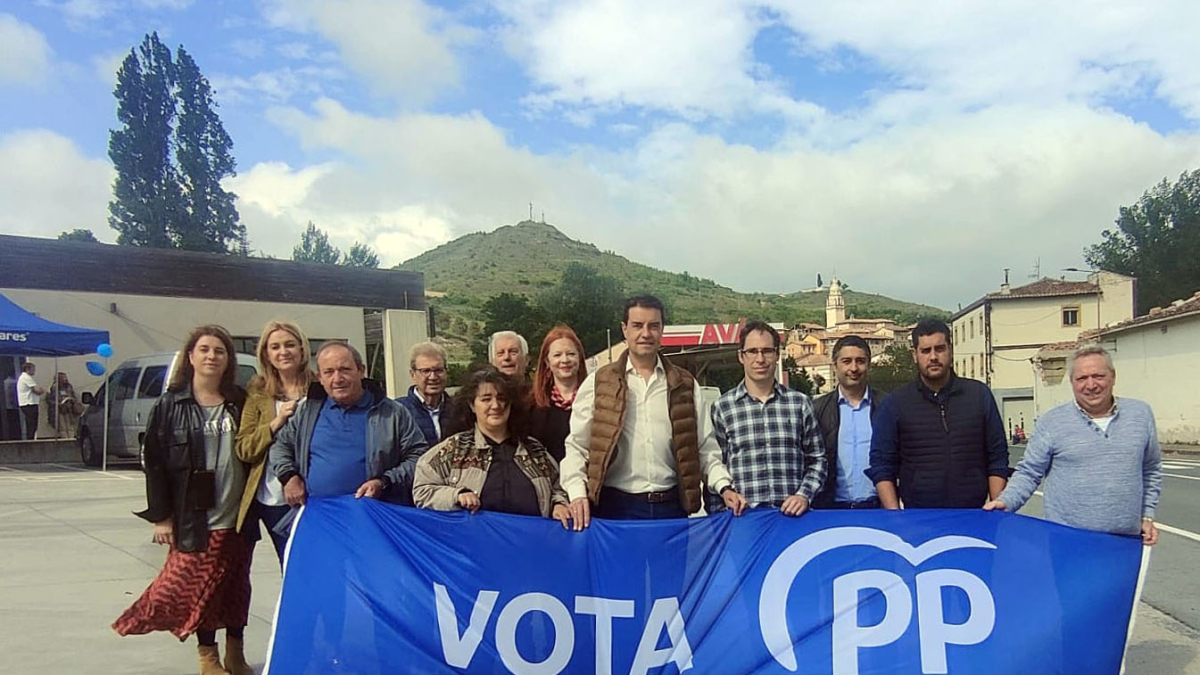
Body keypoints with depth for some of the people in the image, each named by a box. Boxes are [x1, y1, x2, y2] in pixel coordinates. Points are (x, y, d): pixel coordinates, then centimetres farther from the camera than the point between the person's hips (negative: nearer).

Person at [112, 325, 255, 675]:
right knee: (199, 586, 4)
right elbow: (155, 463, -2)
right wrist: (161, 516, -5)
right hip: (194, 516, -2)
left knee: (237, 586, 10)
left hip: (238, 515, 2)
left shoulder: (240, 403, 4)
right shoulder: (170, 405, -2)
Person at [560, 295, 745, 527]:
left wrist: (724, 487, -3)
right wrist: (578, 494, -12)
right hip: (616, 506, -2)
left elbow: (705, 448, 11)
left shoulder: (685, 385, 9)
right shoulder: (597, 384, 3)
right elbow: (576, 447, 1)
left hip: (671, 507, 2)